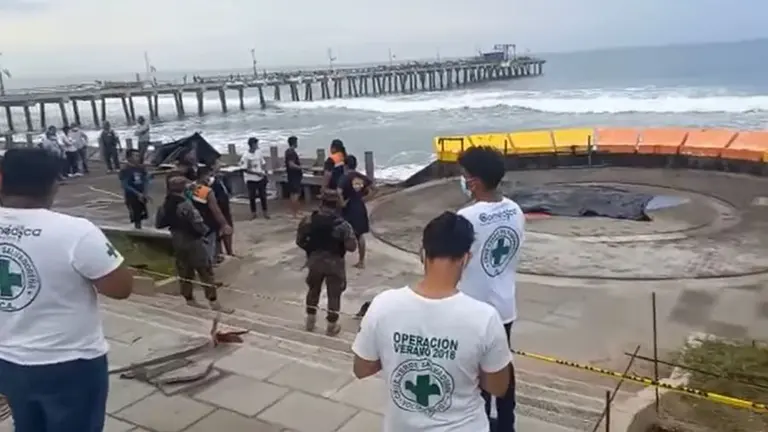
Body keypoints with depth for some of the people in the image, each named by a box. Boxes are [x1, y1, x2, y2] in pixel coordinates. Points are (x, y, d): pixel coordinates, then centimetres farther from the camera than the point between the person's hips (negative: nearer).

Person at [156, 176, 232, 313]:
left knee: (184, 271, 16)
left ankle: (189, 299, 26)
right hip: (192, 241, -8)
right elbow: (197, 223, -22)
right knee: (205, 271, -1)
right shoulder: (185, 204, -22)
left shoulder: (165, 205, 2)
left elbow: (159, 224, 10)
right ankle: (214, 302, 1)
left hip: (177, 242, 8)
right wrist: (205, 230, -2)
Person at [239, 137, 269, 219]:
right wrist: (256, 173, -19)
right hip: (251, 179, -4)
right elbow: (245, 169, -15)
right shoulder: (245, 156, -16)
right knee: (252, 196, 7)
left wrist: (264, 171, -4)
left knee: (263, 195, 9)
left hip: (261, 178, 4)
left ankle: (265, 211, 22)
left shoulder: (259, 152, 0)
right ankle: (253, 212, 21)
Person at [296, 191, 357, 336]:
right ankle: (331, 326, 22)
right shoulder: (342, 225, -18)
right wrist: (350, 236, 3)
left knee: (313, 289, 24)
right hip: (334, 263, -3)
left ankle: (310, 321, 34)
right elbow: (351, 247, -17)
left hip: (314, 260, 3)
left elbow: (299, 241, 0)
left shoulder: (308, 220, -8)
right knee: (334, 294, 13)